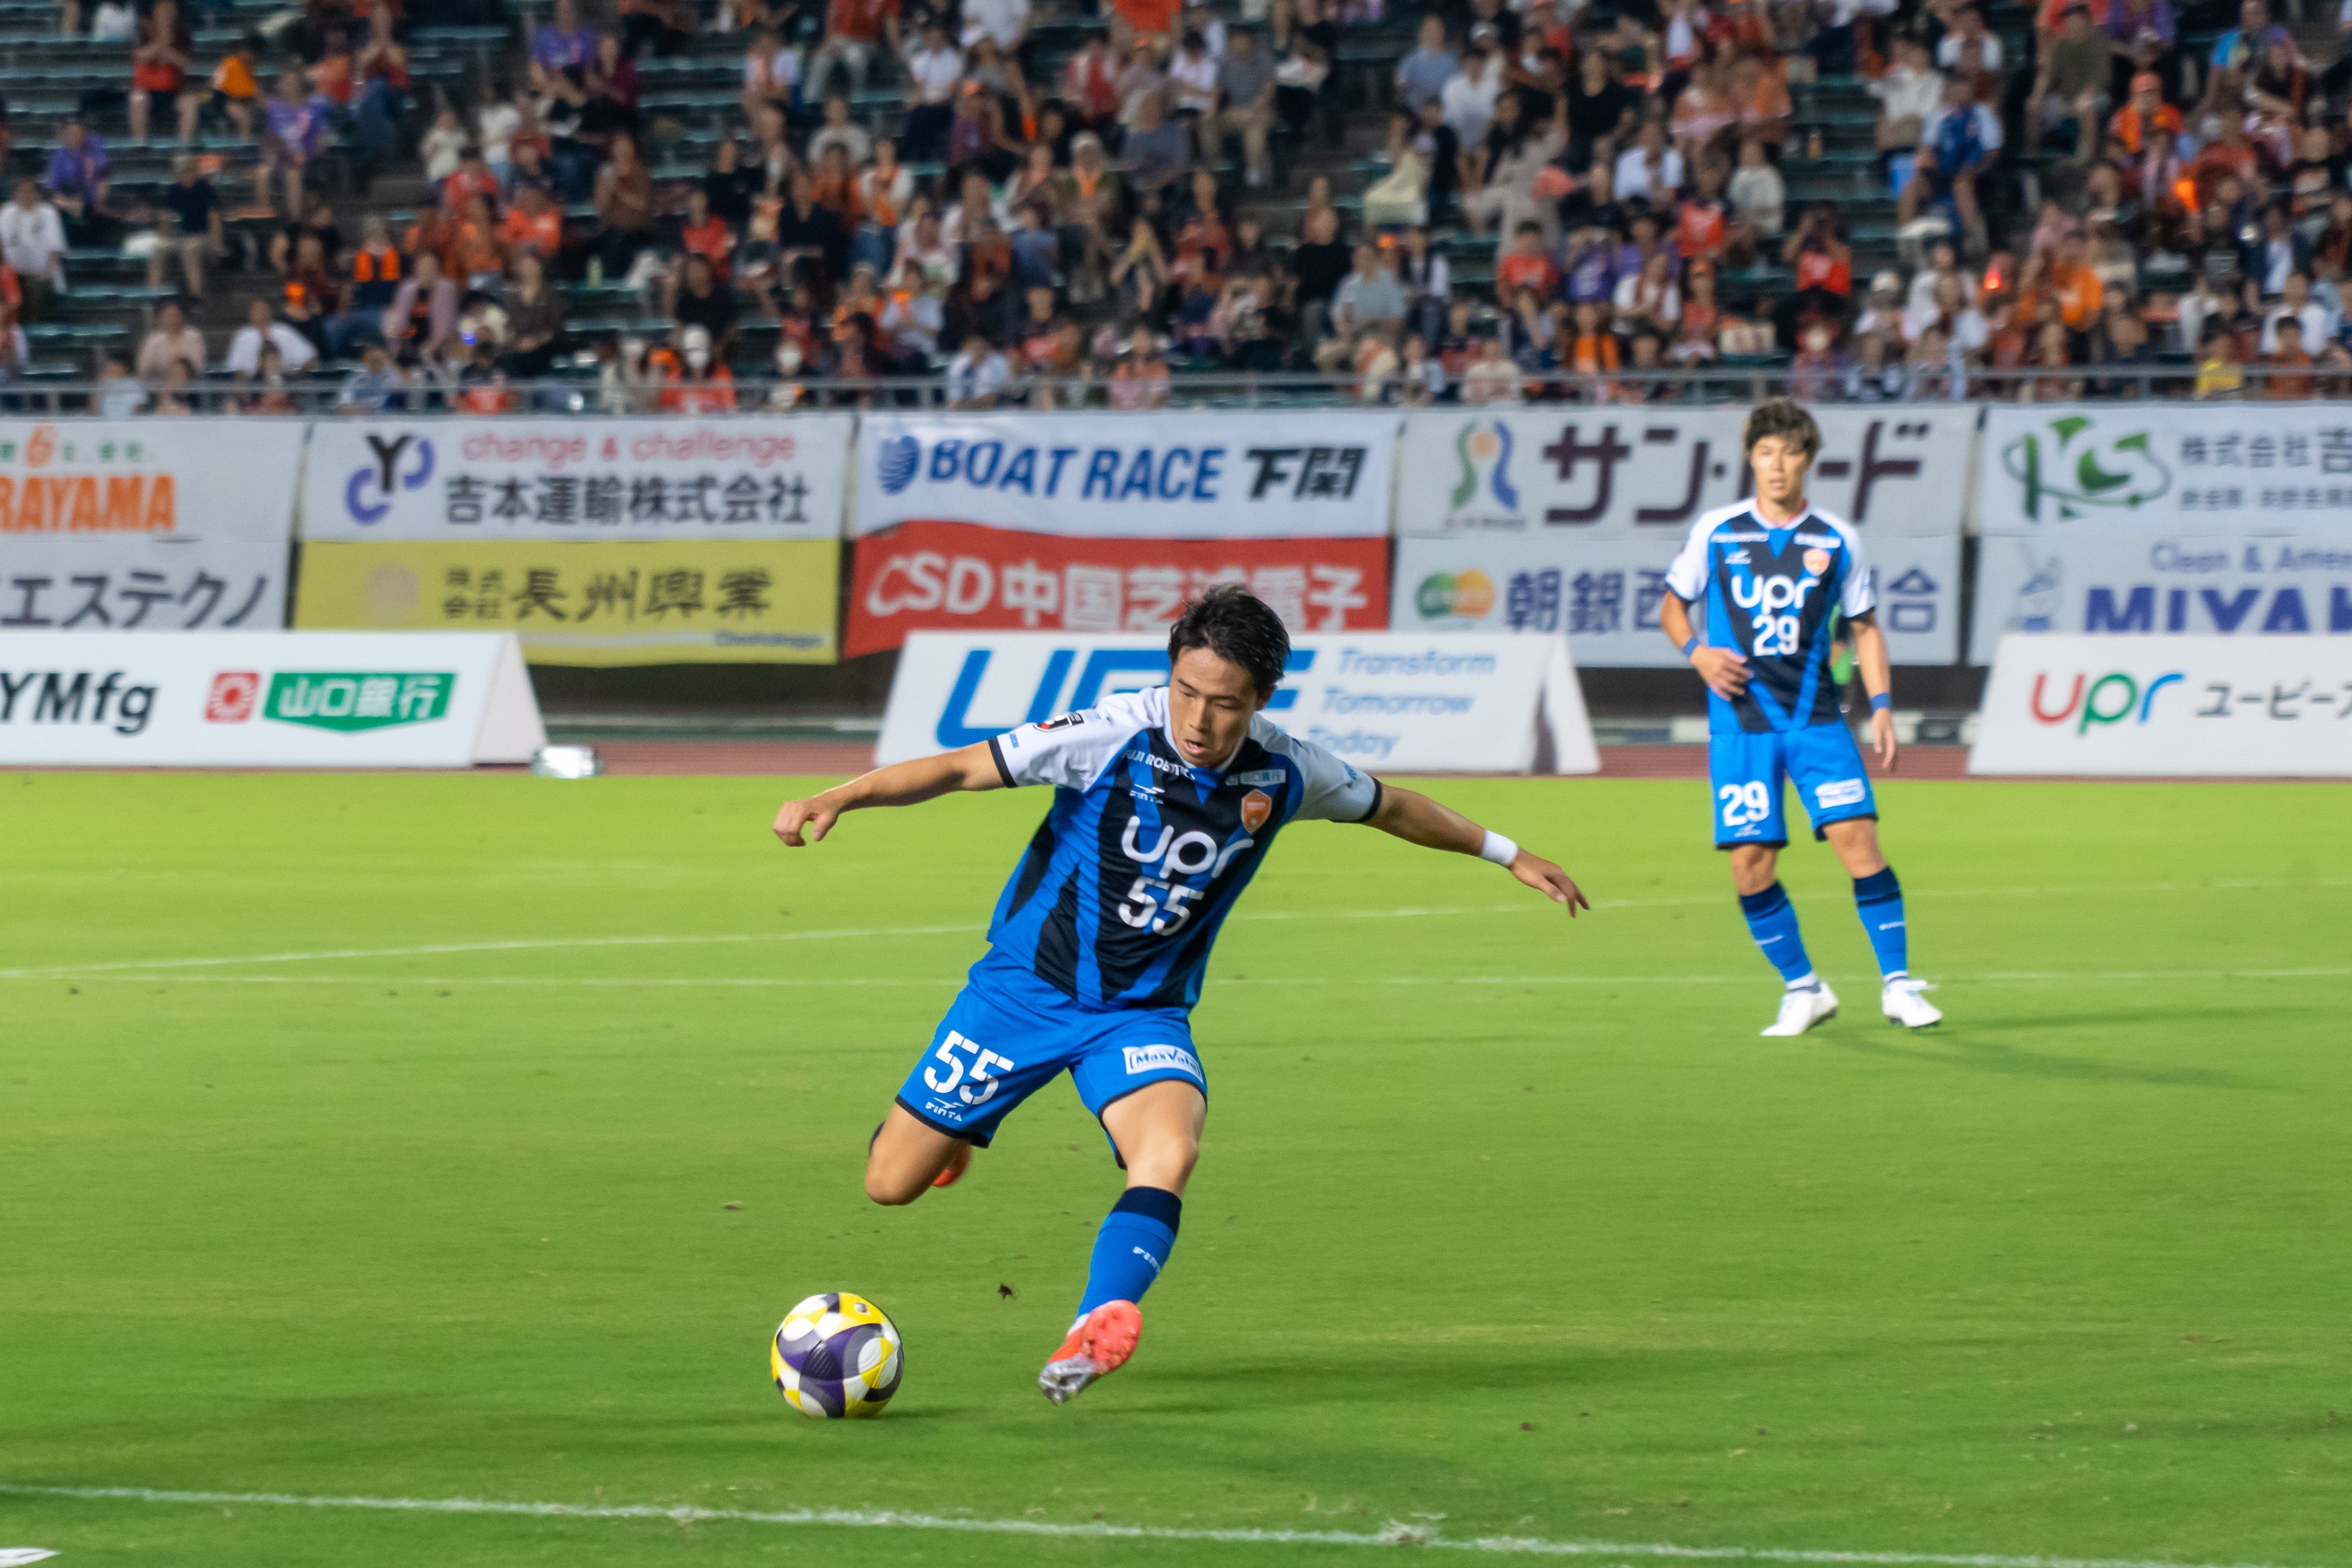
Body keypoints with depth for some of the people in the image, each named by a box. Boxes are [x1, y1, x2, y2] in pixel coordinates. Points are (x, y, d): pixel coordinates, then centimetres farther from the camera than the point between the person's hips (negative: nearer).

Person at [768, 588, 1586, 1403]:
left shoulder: (1285, 774, -9)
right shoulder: (1113, 736, -22)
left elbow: (1390, 808, 12)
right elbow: (963, 768, -21)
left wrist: (1508, 853, 20)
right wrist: (833, 799, -33)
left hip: (1144, 1011, 2)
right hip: (1026, 988, -2)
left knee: (1170, 1152, -31)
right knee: (892, 1182, 1)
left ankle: (1098, 1328, -41)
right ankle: (944, 1123, 36)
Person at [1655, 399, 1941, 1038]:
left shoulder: (1836, 541, 3)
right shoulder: (1715, 532, 2)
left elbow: (1865, 626, 12)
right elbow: (1673, 606, 13)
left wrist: (1881, 706, 1)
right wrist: (1697, 652, -7)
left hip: (1815, 715, 0)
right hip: (1740, 718, 0)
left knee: (1857, 837, -13)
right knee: (1749, 861, -5)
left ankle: (1897, 983, -2)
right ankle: (1802, 989, 12)